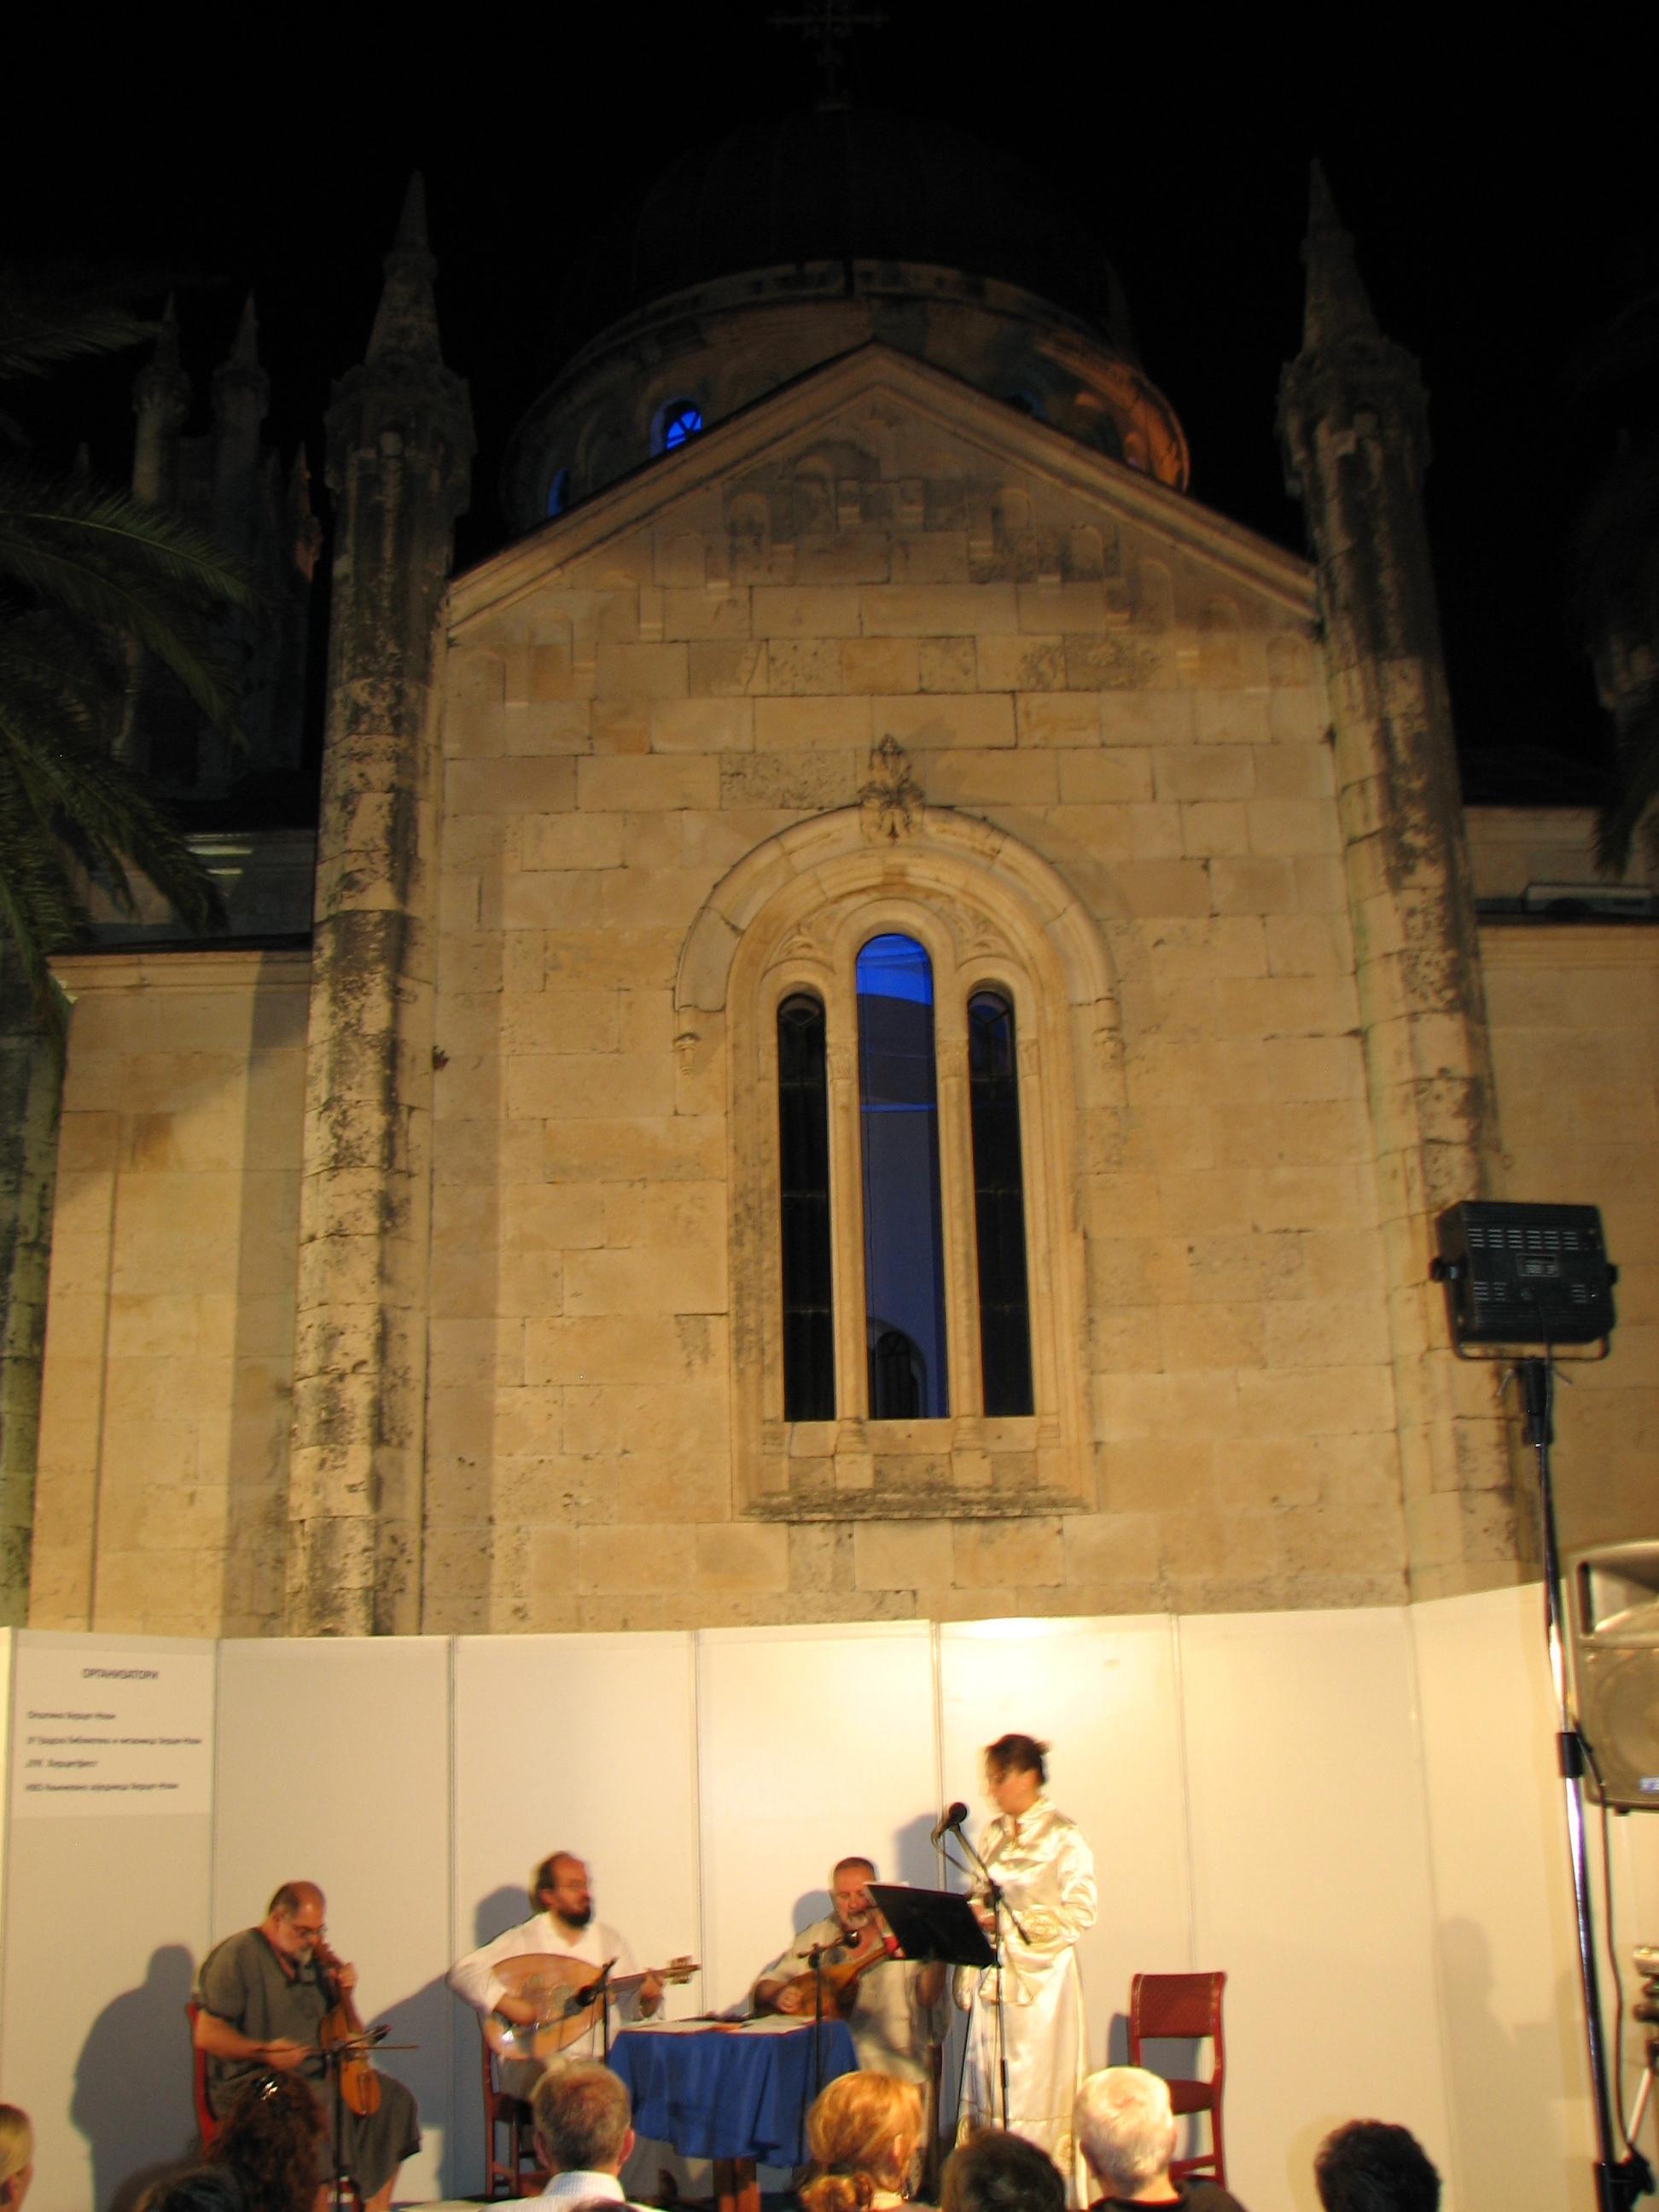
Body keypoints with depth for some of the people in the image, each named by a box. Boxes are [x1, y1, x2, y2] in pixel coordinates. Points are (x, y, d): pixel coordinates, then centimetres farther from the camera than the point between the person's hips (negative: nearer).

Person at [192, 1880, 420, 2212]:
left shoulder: (309, 1958, 16)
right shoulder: (238, 1955, -8)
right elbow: (206, 2036, -15)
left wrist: (343, 1993, 5)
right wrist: (263, 2051, -27)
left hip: (314, 2075, 8)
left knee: (392, 2097, -6)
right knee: (319, 2105, -35)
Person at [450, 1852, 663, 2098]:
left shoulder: (608, 1939, 13)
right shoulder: (523, 1939, -1)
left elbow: (629, 2012, 14)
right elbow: (462, 1973, -9)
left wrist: (648, 2000, -9)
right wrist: (506, 2003, -22)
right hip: (533, 2063, -4)